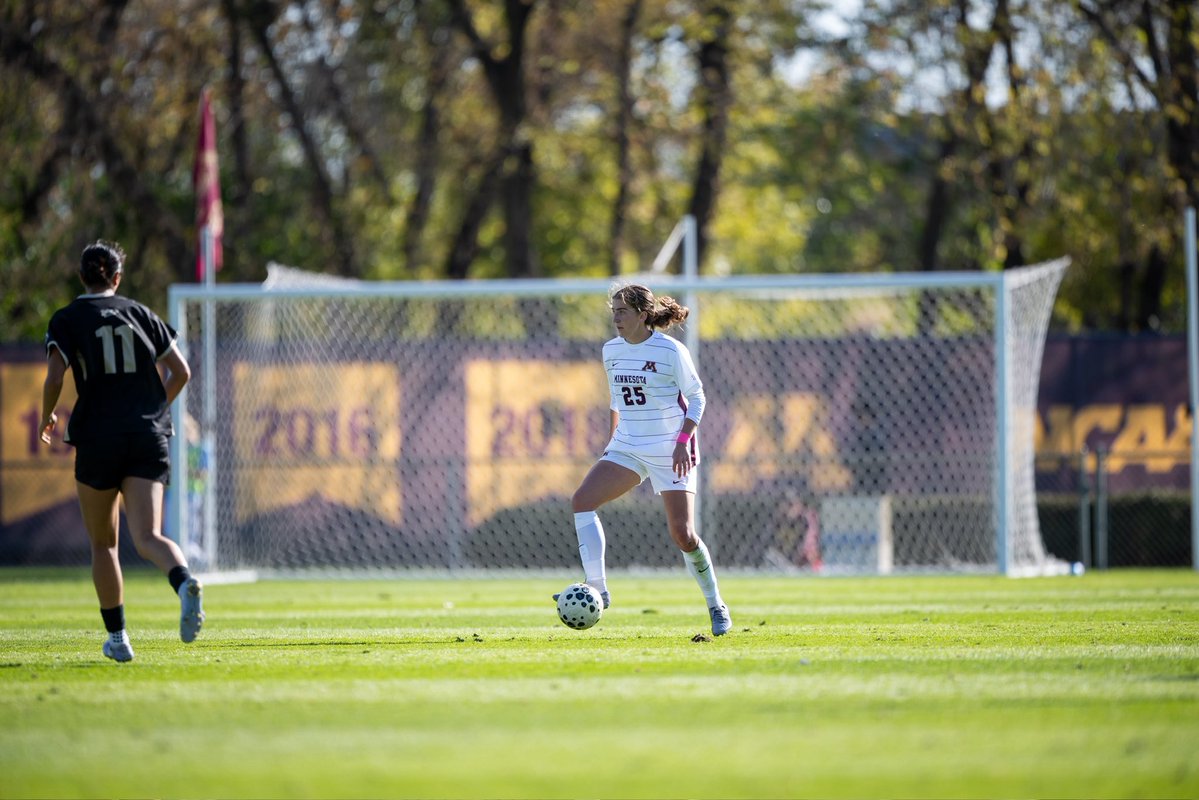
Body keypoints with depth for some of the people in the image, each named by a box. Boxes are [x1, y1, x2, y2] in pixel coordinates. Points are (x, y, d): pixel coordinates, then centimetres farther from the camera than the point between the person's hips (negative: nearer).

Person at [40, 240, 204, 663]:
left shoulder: (66, 320, 2)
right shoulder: (141, 314, 11)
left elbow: (54, 378, -10)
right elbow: (180, 372, 11)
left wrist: (47, 417, 9)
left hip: (97, 437, -2)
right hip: (149, 437, 2)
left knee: (103, 543, 14)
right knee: (148, 537, -8)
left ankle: (117, 638, 16)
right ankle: (185, 583, -40)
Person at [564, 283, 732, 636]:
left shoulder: (670, 351, -11)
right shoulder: (611, 350, 6)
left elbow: (696, 397, -5)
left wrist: (683, 441, -15)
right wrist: (613, 439, 14)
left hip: (670, 450, -6)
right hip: (627, 447, 6)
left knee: (683, 534, -10)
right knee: (581, 500, -17)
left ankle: (716, 606, 12)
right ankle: (597, 589, -17)